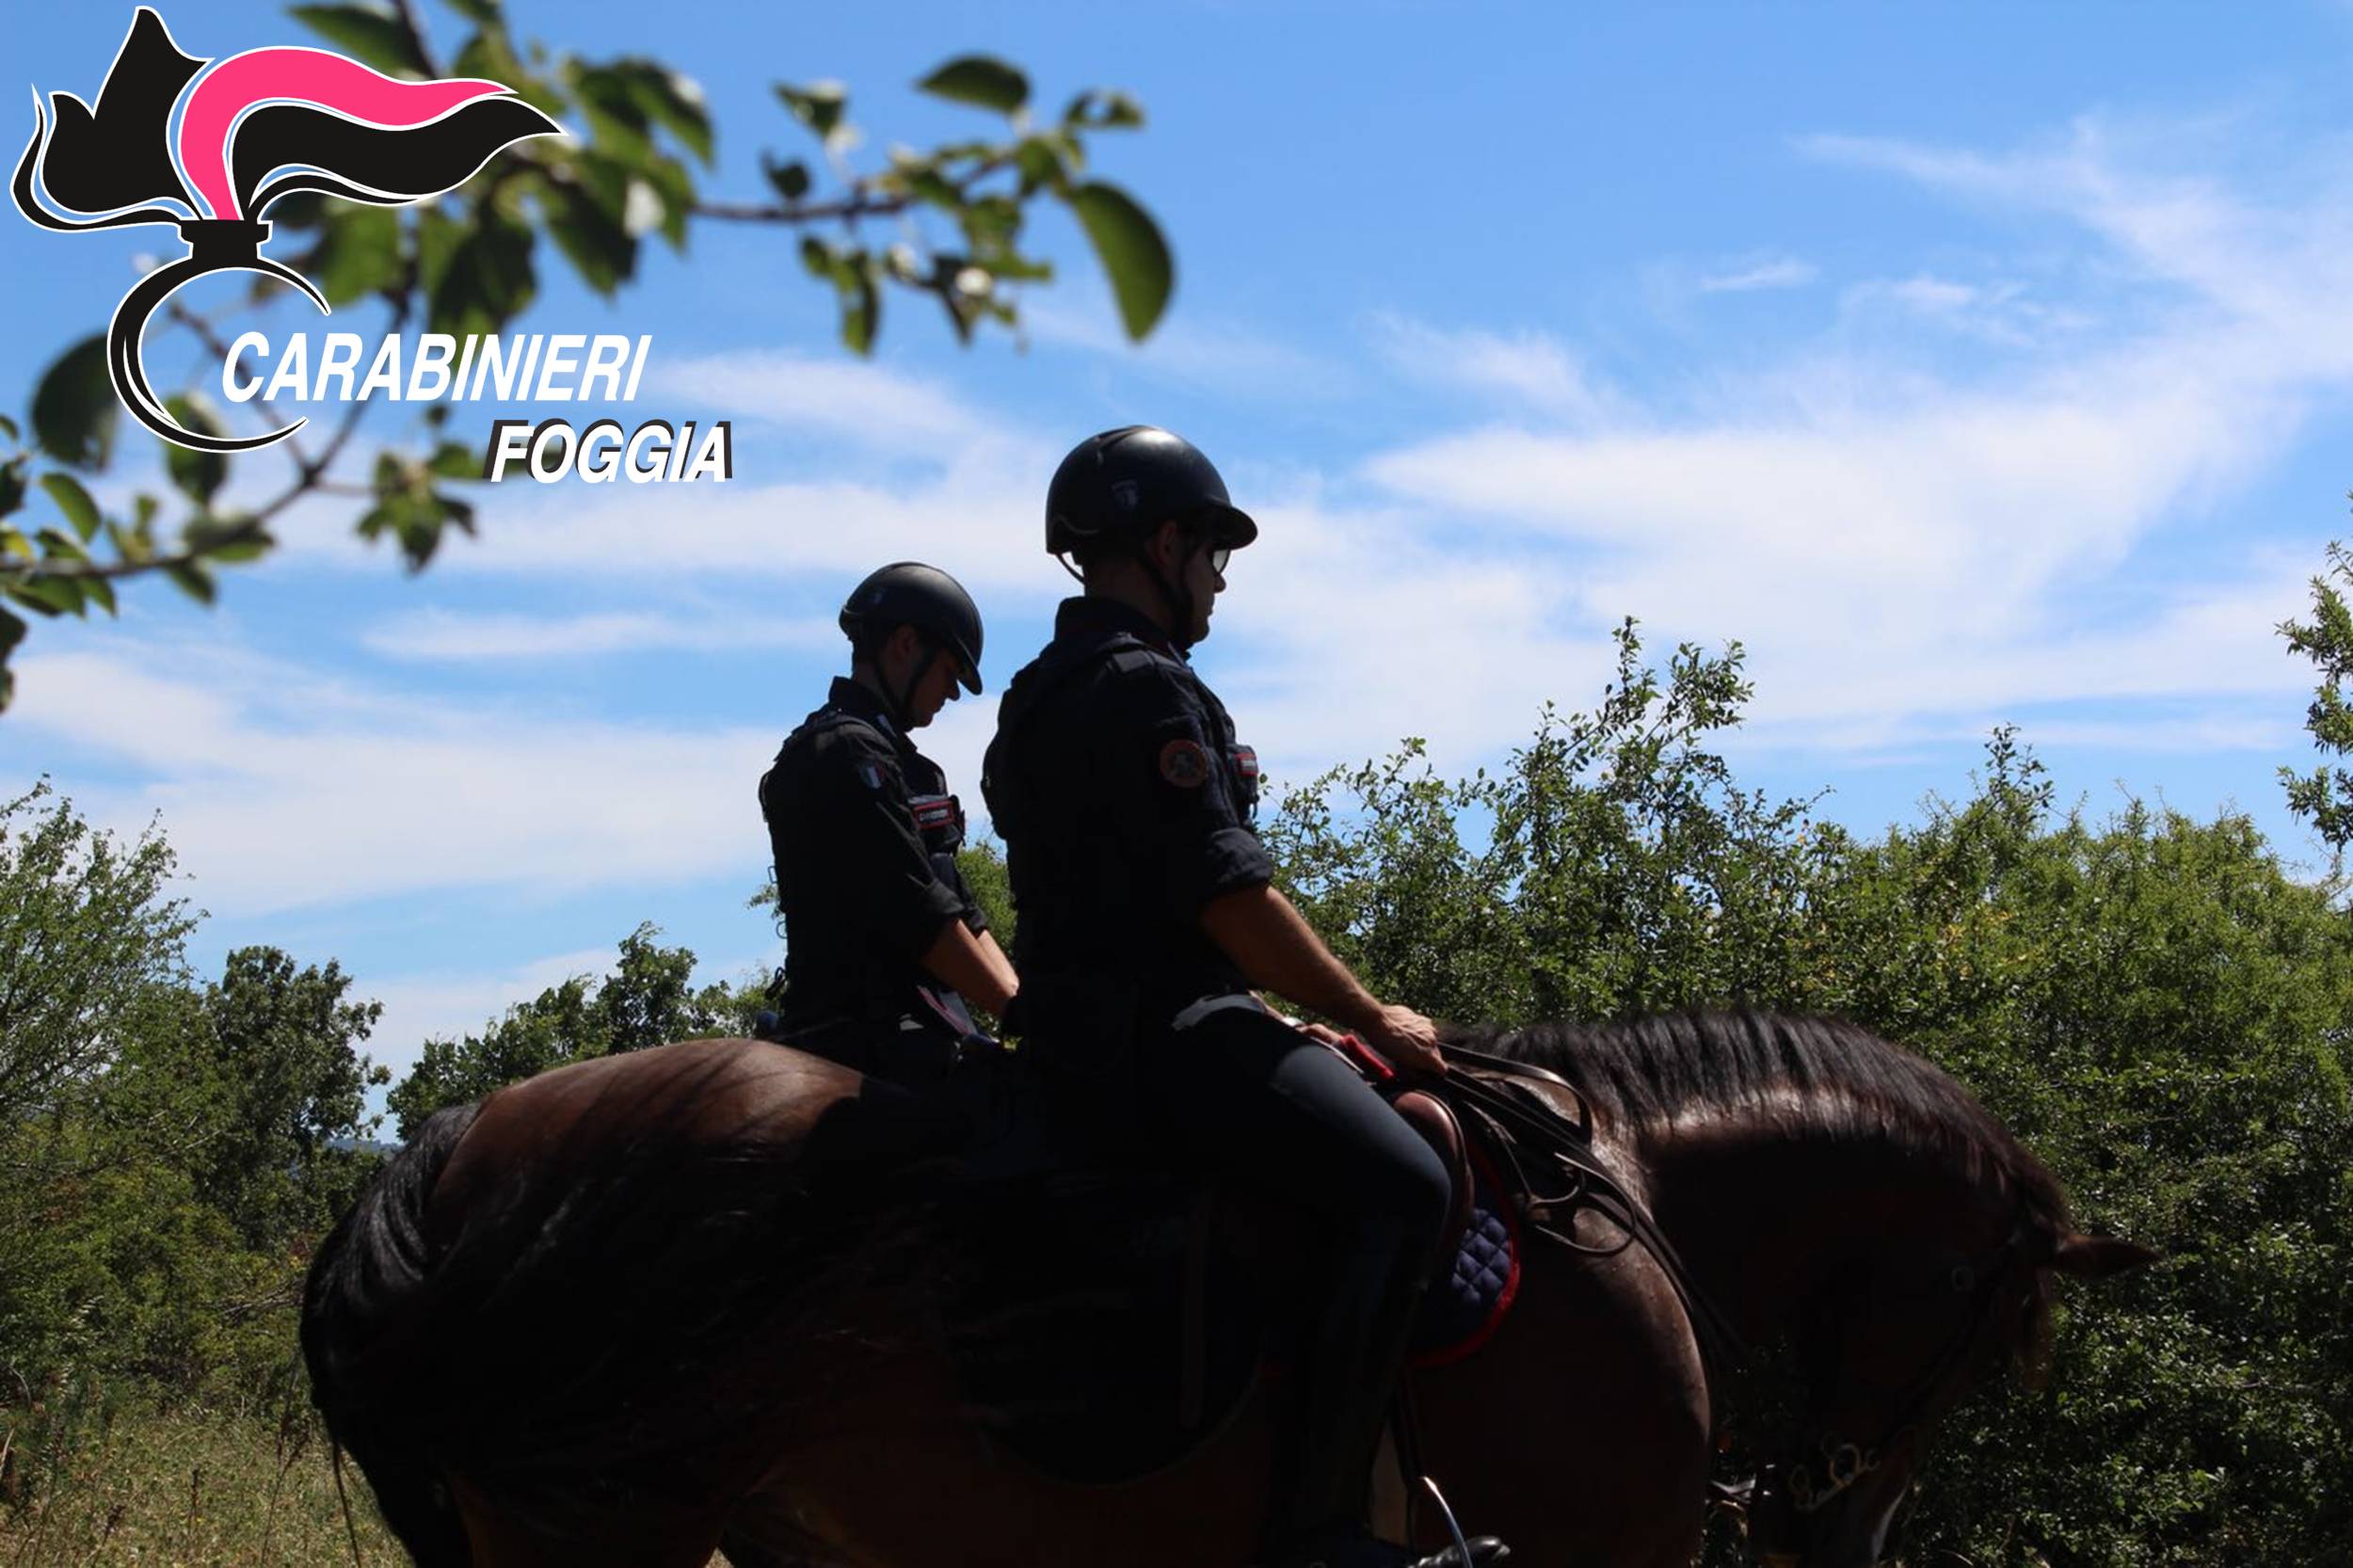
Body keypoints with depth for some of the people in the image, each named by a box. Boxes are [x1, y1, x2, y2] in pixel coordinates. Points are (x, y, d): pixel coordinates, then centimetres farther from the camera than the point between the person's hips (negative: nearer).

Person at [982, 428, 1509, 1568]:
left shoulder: (1045, 693, 19)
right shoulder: (1146, 685, -14)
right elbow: (1231, 900, -19)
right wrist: (1370, 1019, -6)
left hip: (1082, 1027, 11)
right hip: (1164, 1029, -11)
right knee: (1400, 1184, -22)